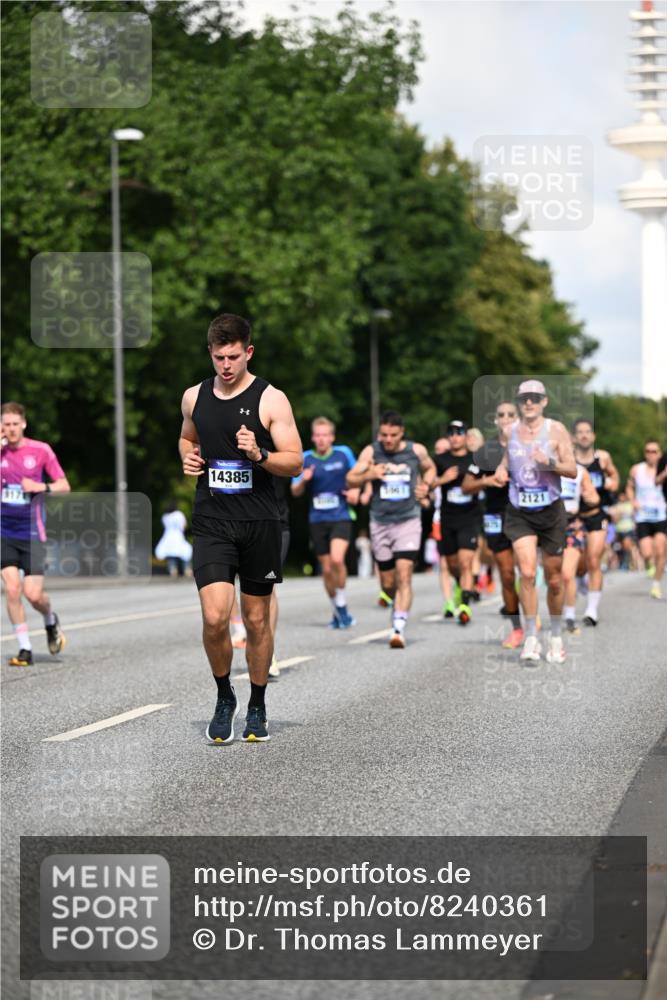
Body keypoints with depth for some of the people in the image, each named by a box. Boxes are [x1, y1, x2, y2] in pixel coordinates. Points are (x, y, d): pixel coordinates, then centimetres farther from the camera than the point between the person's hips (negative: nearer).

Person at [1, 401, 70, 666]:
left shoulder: (41, 450, -4)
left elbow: (64, 486, 1)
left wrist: (42, 486, -19)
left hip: (32, 534, -1)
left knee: (33, 594, -7)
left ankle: (51, 622, 27)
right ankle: (24, 649, 1)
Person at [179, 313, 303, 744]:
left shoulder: (271, 399, -5)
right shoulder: (194, 397, 7)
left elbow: (296, 462, -6)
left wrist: (259, 455, -24)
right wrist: (188, 457, 4)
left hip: (259, 525, -1)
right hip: (211, 522, 1)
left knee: (257, 620, 8)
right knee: (215, 618, -13)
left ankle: (257, 708, 25)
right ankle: (224, 698, 10)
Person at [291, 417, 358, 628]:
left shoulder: (343, 453, 0)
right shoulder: (305, 459, 2)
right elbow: (295, 492, 6)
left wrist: (355, 491, -3)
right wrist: (303, 480, -15)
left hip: (341, 517, -2)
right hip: (318, 520, 2)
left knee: (337, 559, -24)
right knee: (327, 569, 6)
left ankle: (342, 605, -6)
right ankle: (337, 612, 24)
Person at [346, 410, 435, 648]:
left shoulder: (416, 451, -1)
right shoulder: (371, 452, -2)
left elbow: (429, 468, 20)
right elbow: (351, 480, 1)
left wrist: (426, 485, 0)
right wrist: (369, 474, -18)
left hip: (408, 521, -2)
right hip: (380, 523, 2)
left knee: (404, 576, -16)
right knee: (388, 583, 9)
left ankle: (399, 628, -20)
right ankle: (399, 605, 41)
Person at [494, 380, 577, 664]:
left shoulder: (556, 430, -3)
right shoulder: (509, 431, 6)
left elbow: (573, 471, -5)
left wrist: (550, 463, -23)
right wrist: (501, 470, 0)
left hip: (551, 512, -1)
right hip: (519, 513, 1)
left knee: (554, 580, 8)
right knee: (527, 573, -17)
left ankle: (556, 637, 27)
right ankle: (530, 638, -11)